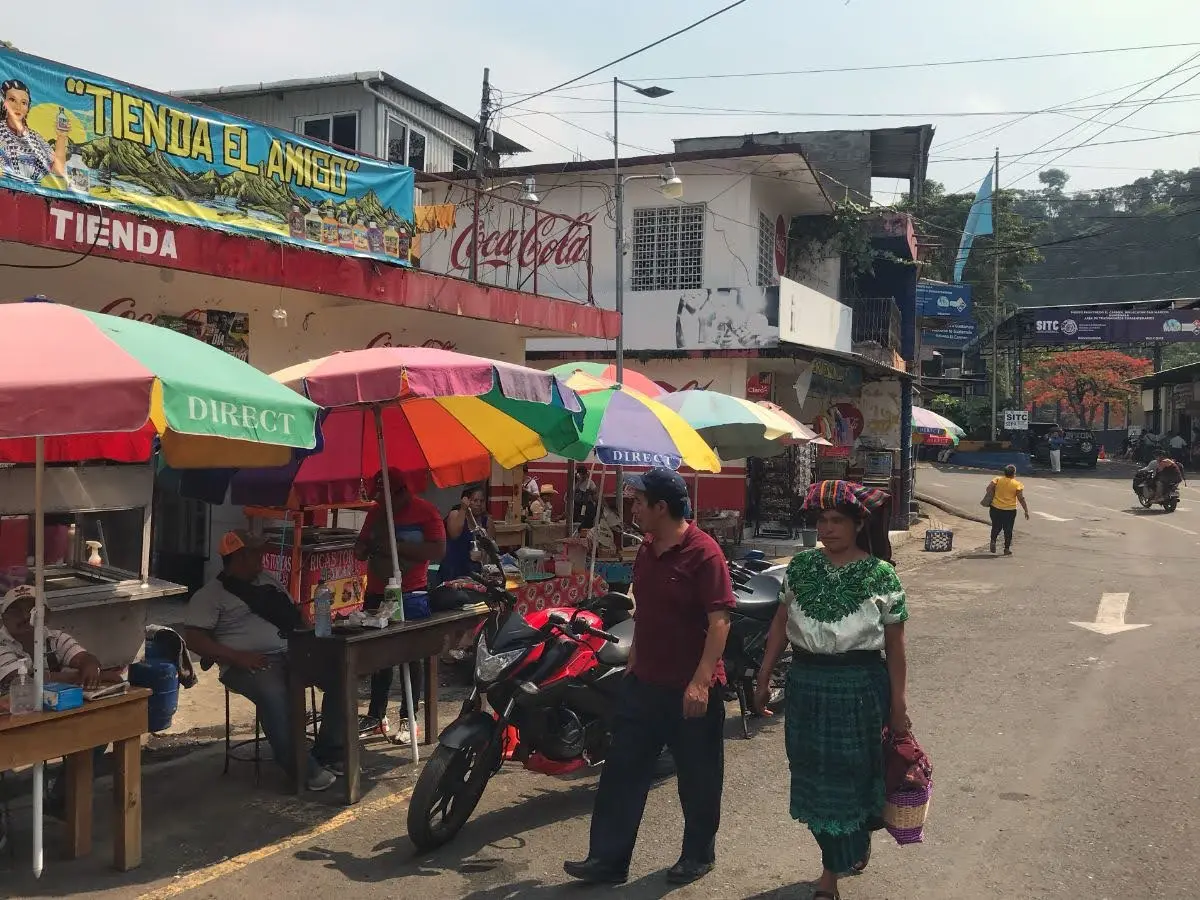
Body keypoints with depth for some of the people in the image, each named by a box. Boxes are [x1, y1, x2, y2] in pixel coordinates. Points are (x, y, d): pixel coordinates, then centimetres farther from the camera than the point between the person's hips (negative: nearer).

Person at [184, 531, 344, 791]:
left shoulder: (268, 581, 24)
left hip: (292, 653, 6)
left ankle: (329, 755, -9)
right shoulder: (209, 595, 4)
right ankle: (304, 770, -28)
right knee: (274, 694, -38)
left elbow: (294, 613, 27)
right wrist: (238, 657, -18)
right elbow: (194, 639, -6)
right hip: (250, 664, -6)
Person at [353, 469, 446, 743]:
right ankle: (376, 715, 23)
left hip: (411, 594, -6)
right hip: (377, 594, 6)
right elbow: (360, 550, 17)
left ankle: (410, 720, 7)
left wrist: (398, 546, -22)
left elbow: (439, 550, -18)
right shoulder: (376, 512, 9)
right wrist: (363, 547, -8)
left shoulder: (425, 511, -8)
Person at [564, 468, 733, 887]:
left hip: (691, 689, -7)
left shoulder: (703, 552, -17)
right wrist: (632, 663, 20)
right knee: (621, 771, 8)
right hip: (644, 683, 7)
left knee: (697, 779, 10)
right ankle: (608, 860, 16)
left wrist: (700, 682, -25)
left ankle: (699, 854, 29)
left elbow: (719, 621, -20)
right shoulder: (647, 551, 8)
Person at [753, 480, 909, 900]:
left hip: (859, 689, -4)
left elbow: (895, 646, -6)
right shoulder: (801, 565, 1)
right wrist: (763, 677, 7)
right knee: (813, 778, 11)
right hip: (805, 685, 4)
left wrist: (898, 705, -6)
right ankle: (850, 849, 33)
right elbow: (782, 622, 8)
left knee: (849, 777, 7)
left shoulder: (880, 575, -9)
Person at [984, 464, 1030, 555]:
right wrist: (1026, 511, -4)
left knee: (996, 527, 18)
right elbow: (1021, 499, -10)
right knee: (1008, 530, 9)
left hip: (996, 508, 2)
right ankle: (1007, 549, 12)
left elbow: (989, 489, -10)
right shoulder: (1017, 484, -7)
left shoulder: (997, 479, -2)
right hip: (1010, 510, -2)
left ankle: (993, 541, -2)